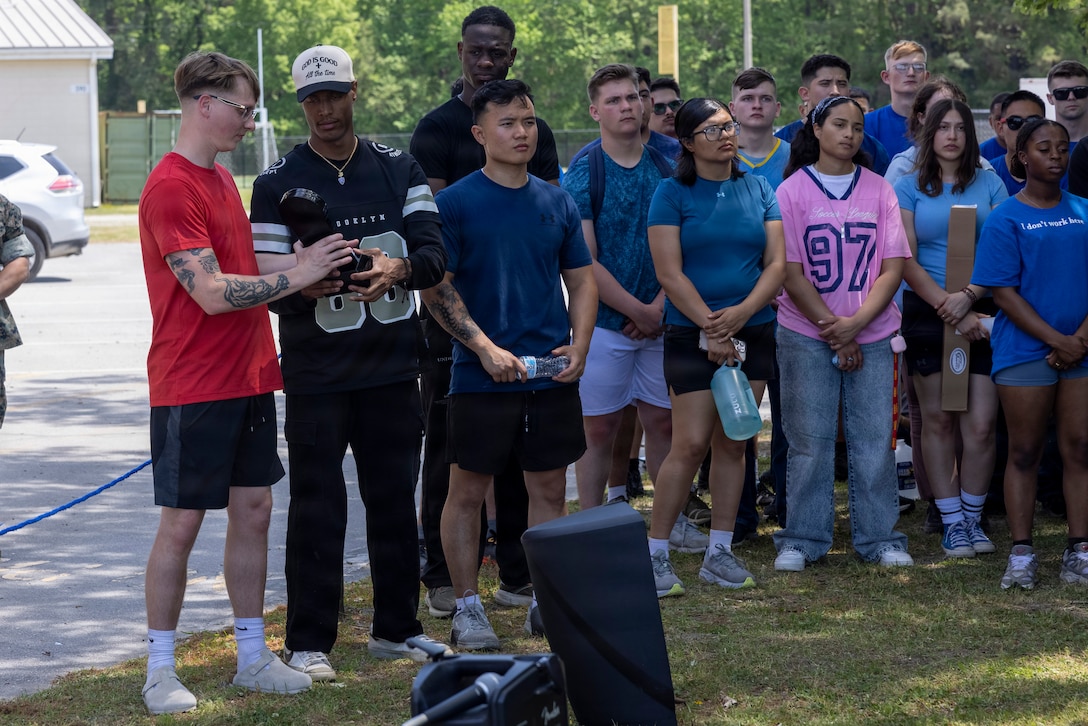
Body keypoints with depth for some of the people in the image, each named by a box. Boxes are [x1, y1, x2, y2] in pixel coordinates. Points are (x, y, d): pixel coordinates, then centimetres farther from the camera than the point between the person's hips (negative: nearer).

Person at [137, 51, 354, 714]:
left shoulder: (223, 179, 14)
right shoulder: (172, 188, -16)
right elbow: (212, 292, -21)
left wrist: (300, 261, 1)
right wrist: (297, 276, -16)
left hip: (247, 378, 9)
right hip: (192, 386, -9)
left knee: (254, 509, 10)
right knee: (182, 523, -2)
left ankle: (254, 657, 18)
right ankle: (161, 671, 6)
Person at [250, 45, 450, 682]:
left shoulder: (400, 170, 7)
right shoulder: (278, 185, 0)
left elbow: (435, 255, -3)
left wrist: (399, 268, -25)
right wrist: (306, 286, -28)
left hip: (393, 367, 3)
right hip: (315, 372, -3)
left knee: (395, 499, 10)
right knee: (317, 505, -2)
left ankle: (396, 628, 22)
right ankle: (309, 642, 4)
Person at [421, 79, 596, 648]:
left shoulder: (556, 204, 10)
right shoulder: (456, 203, -4)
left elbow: (582, 280, 15)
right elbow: (435, 287, -8)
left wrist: (579, 346, -1)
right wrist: (486, 348, -17)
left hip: (553, 376, 4)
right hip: (482, 379, -4)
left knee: (549, 488, 8)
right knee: (467, 490, 1)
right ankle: (467, 607, 10)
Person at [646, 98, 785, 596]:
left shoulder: (759, 190, 9)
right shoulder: (672, 194, -3)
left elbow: (777, 263, 3)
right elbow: (669, 273, -9)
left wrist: (741, 313, -12)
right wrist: (711, 326, -16)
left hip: (752, 331, 4)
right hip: (692, 335, -4)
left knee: (732, 443, 7)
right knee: (691, 444, -10)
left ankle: (719, 553, 14)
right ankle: (656, 553, -2)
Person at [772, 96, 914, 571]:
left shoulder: (879, 190, 5)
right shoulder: (792, 190, -1)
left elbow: (893, 268, 1)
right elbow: (791, 273, -5)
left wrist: (855, 323, -12)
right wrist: (833, 330, -10)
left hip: (872, 334, 2)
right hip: (806, 334, -2)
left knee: (874, 438, 2)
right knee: (809, 440, 0)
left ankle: (879, 538, 10)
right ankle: (802, 540, 8)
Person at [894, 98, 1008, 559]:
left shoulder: (989, 185, 7)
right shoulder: (909, 188, 5)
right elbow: (906, 261, -2)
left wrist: (969, 296, -15)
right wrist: (948, 307, -11)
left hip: (980, 312, 0)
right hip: (926, 311, 0)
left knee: (981, 423, -5)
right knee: (938, 420, 2)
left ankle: (972, 517, 8)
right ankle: (952, 521, 9)